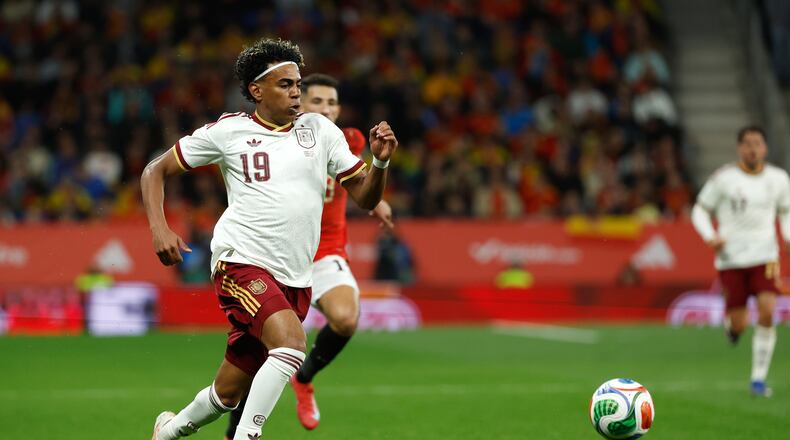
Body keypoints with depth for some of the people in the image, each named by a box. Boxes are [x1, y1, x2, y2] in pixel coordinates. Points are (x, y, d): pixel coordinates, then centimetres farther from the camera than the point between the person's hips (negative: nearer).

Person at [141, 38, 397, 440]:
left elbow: (366, 198, 10)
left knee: (229, 394, 9)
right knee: (291, 341, -31)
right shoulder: (227, 131, 1)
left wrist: (380, 162, -10)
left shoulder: (320, 130, 9)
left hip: (296, 280, 4)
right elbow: (155, 171, 9)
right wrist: (159, 229, -7)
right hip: (241, 263, -4)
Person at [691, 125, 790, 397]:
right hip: (731, 258, -2)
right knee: (739, 325, -5)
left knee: (767, 313, -17)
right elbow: (700, 211, 4)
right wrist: (710, 236, -14)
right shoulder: (724, 178, -4)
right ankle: (730, 322, 36)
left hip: (764, 256, 2)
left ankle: (759, 379, -5)